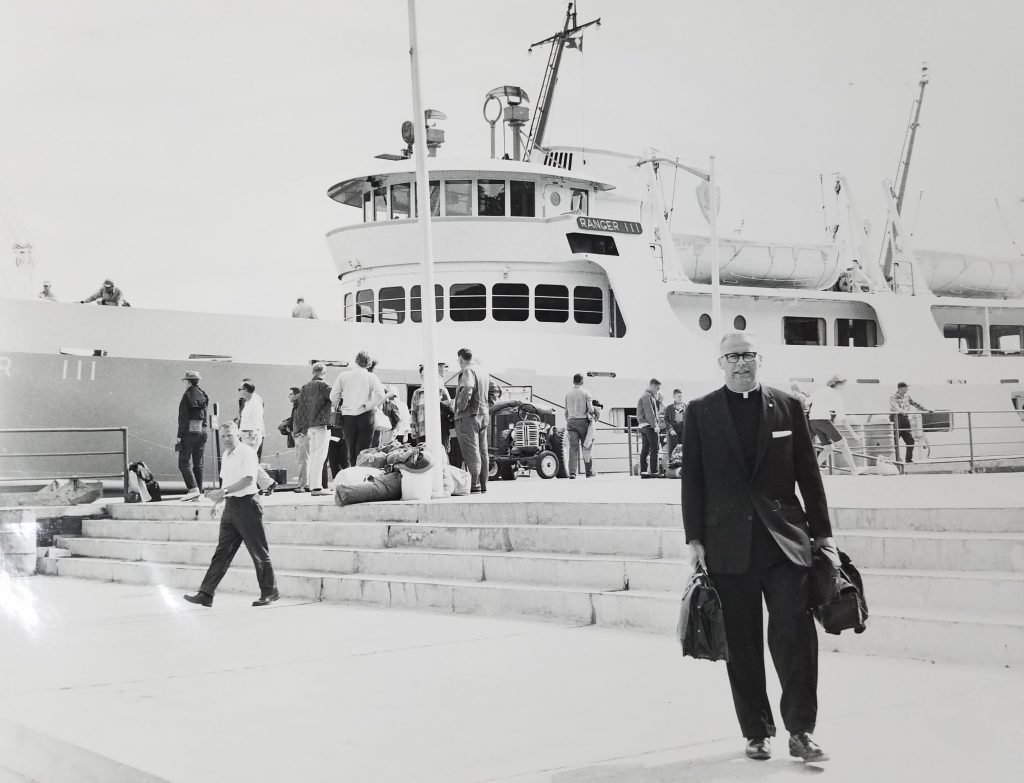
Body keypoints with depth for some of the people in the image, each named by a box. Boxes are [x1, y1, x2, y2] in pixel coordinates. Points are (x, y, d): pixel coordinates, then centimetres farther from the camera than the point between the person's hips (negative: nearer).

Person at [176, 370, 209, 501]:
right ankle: (199, 490, 12)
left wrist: (179, 436, -11)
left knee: (183, 463, -4)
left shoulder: (187, 395, -10)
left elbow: (183, 417, -12)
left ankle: (193, 489, -16)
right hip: (202, 431, 7)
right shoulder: (203, 396, 9)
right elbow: (205, 416, 10)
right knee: (198, 463, 11)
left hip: (189, 431, -7)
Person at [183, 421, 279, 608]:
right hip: (230, 506, 8)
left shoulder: (247, 452, -11)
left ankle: (270, 592, 12)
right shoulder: (225, 455, 15)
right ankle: (206, 594, 2)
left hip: (246, 504, -8)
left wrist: (223, 491, -27)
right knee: (222, 552, 5)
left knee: (259, 552, 1)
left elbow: (248, 480, -22)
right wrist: (219, 498, 13)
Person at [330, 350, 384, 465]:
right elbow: (380, 395, -16)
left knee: (351, 451, 12)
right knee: (363, 451, 0)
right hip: (365, 416, -2)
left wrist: (338, 405, 19)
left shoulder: (343, 375, 3)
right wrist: (368, 406, -6)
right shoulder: (371, 377, -1)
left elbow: (333, 397, 2)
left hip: (347, 417, 2)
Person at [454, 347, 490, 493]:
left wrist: (460, 407, -17)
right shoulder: (484, 373, 18)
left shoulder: (468, 371, -11)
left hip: (468, 416, -9)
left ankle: (474, 485, -12)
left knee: (471, 452, -9)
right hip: (483, 415, 9)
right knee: (482, 451, 11)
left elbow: (467, 390, -28)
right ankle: (483, 485, 14)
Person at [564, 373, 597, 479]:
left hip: (571, 421, 3)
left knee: (573, 447, -2)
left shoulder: (568, 394, 10)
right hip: (583, 421, -3)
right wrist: (594, 412, 12)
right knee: (587, 447, 7)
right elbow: (590, 409, -10)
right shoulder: (586, 393, -3)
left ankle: (572, 472, -13)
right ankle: (589, 472, 11)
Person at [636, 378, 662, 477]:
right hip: (649, 425, -10)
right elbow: (649, 412, -18)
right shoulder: (647, 396, -10)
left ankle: (643, 471, 8)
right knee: (654, 449, -10)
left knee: (645, 449, 8)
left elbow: (657, 409, 24)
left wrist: (659, 400, 11)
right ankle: (654, 471, -13)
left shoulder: (650, 396, 22)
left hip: (643, 426, 10)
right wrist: (655, 425, -19)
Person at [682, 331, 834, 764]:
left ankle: (800, 731, 5)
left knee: (795, 636, -6)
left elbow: (808, 473, 9)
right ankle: (756, 732, 17)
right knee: (742, 645, 6)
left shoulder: (788, 406, 8)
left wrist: (822, 533, 7)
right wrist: (694, 539, -1)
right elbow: (692, 479, 4)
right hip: (729, 545, 0)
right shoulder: (700, 411, 5)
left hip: (785, 539, 0)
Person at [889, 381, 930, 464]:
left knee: (910, 440, -1)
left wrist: (927, 410, -1)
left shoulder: (907, 397, 14)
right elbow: (895, 406, -24)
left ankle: (909, 459, 7)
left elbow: (916, 404, 11)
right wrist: (901, 411, -45)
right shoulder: (893, 398, -5)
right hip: (896, 420, -6)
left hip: (905, 419, 6)